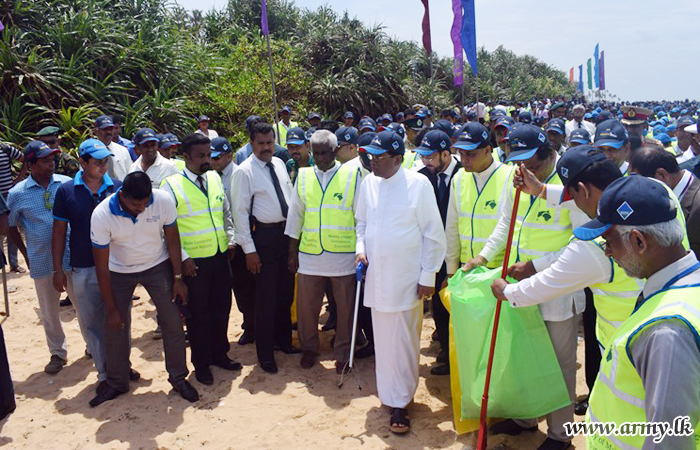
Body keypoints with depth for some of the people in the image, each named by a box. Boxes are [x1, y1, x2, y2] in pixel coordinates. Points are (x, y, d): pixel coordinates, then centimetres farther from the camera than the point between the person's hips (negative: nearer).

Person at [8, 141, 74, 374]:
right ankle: (57, 353, 30)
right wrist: (26, 254, 6)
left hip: (71, 257, 0)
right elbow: (11, 226, 9)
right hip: (42, 262, 1)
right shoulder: (17, 193, -4)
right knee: (48, 311, 13)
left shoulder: (67, 184, -4)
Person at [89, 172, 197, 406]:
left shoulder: (164, 200, -25)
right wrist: (111, 308, -15)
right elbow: (101, 265, -19)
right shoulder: (101, 215, -27)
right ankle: (116, 382, 24)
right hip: (119, 271, 0)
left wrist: (178, 278, -7)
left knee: (173, 322, -3)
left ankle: (178, 378, 15)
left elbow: (172, 239, -8)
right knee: (115, 327, 3)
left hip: (158, 266, 1)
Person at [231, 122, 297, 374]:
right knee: (266, 297, 3)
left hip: (287, 232, 6)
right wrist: (249, 249, -15)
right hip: (264, 236, -6)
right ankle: (265, 353, 20)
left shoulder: (279, 164, 7)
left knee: (286, 292, 18)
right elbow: (240, 212, -12)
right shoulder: (244, 172, -12)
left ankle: (283, 340, 38)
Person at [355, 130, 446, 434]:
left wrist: (428, 276, -6)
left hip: (406, 280, -4)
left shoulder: (418, 184, -9)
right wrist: (360, 248, 2)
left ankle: (400, 403, 15)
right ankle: (389, 394, 32)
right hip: (376, 277, 4)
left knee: (403, 343, 0)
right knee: (382, 341, 13)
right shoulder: (368, 183, 4)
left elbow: (433, 234, -5)